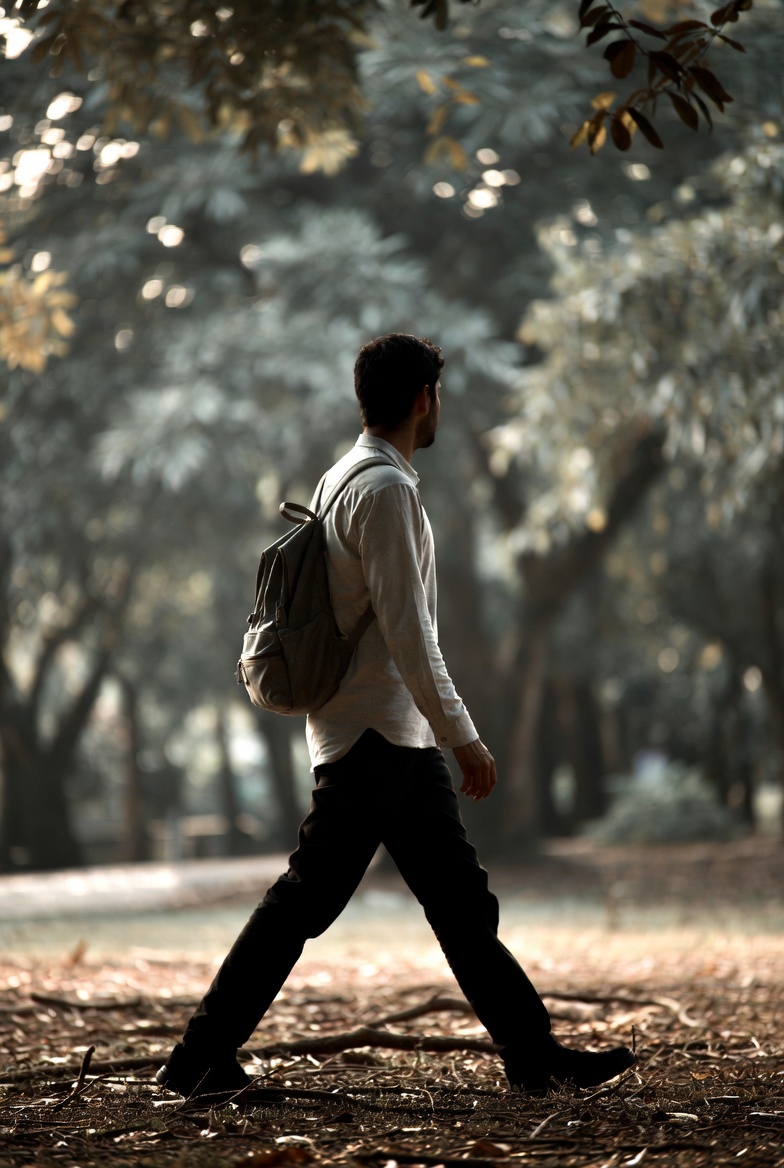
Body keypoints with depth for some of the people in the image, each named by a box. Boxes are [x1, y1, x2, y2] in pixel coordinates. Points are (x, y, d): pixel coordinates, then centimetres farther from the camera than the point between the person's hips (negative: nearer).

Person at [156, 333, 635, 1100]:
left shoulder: (348, 478, 17)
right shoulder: (384, 488, -14)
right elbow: (406, 631, -19)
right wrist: (462, 737, -17)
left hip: (398, 740, 11)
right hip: (373, 734, -11)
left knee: (460, 896, 9)